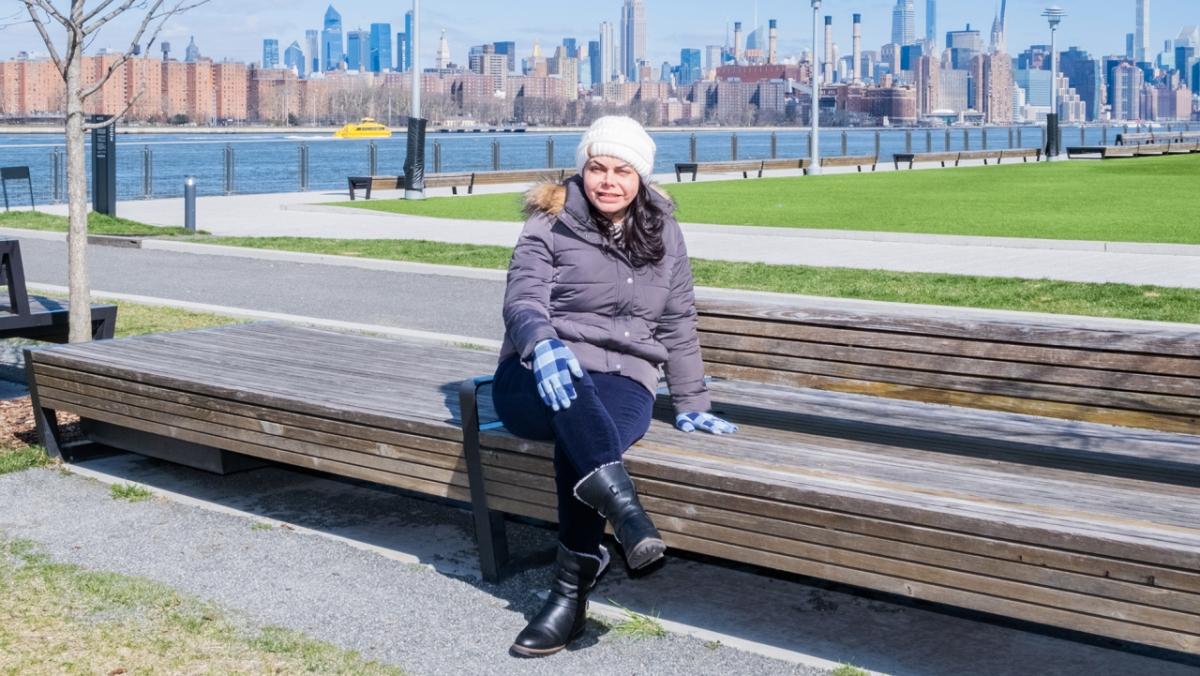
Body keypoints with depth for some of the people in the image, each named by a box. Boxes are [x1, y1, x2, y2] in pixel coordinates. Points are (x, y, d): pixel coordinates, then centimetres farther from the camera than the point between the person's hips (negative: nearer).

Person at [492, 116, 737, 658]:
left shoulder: (662, 233, 14)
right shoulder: (550, 225, 3)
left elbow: (677, 326, 18)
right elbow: (522, 301, -10)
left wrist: (691, 404, 13)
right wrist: (543, 346, -32)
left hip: (623, 384, 1)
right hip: (537, 377, -1)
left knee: (578, 440, -35)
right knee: (568, 386, -40)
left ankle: (572, 590, -29)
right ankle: (622, 505, -50)